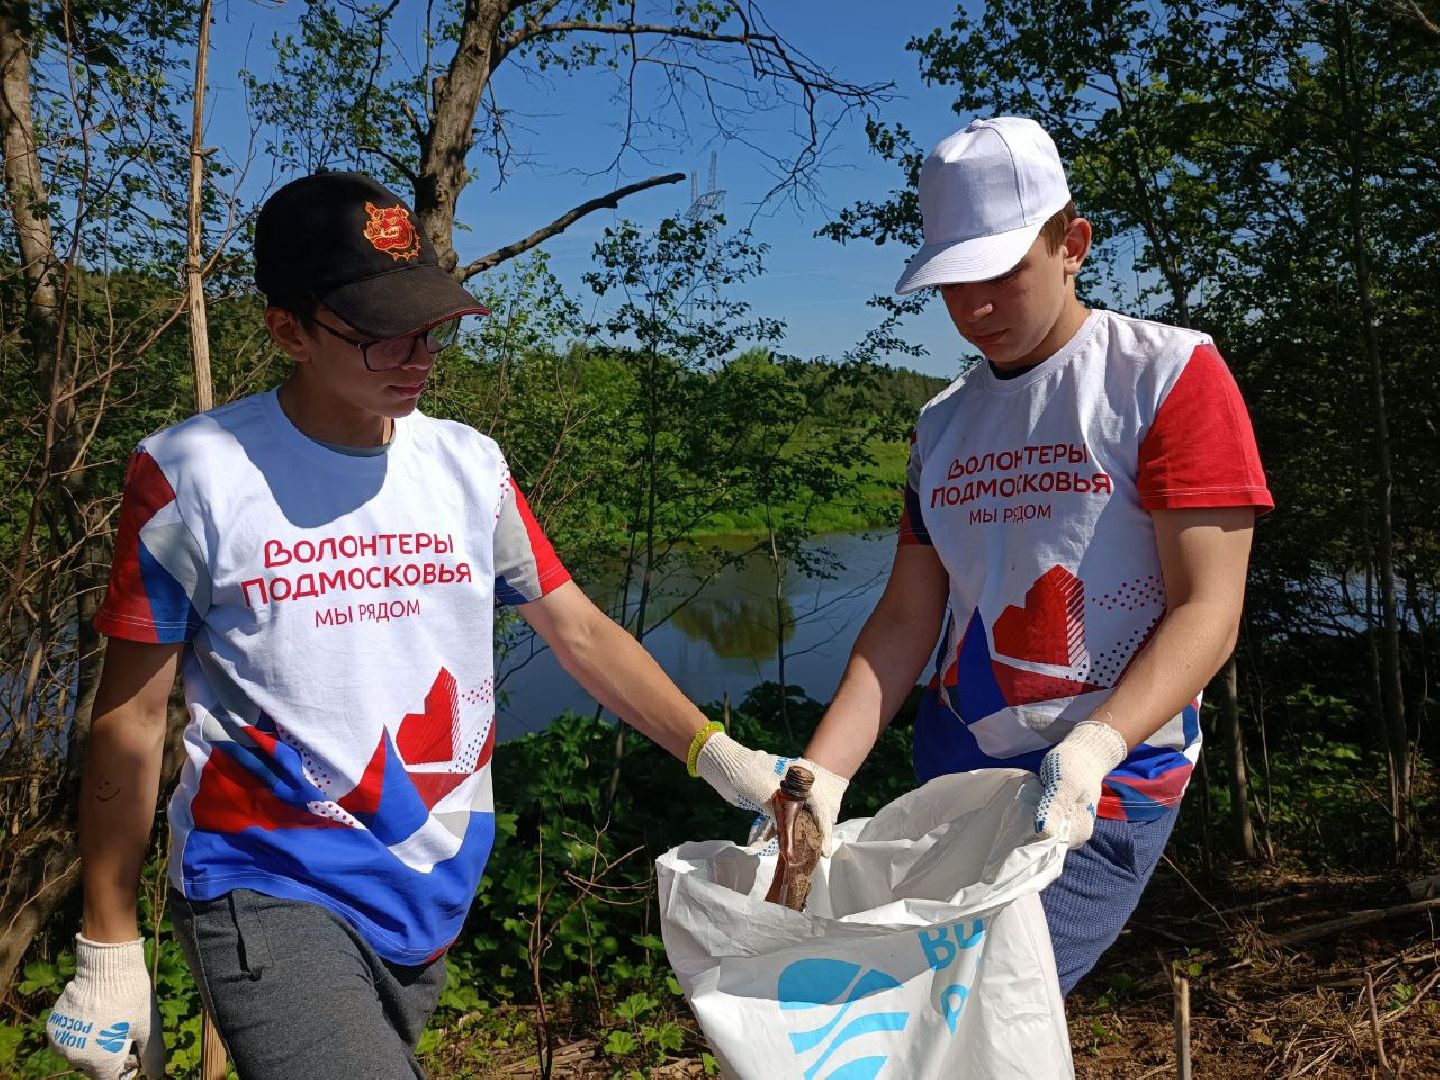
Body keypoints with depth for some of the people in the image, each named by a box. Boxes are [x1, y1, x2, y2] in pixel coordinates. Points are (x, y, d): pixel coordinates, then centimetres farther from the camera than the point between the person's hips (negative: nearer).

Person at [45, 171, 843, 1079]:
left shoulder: (472, 467, 2)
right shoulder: (193, 476, -8)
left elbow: (583, 633, 5)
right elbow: (131, 717, -3)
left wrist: (721, 756, -6)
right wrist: (110, 950, 1)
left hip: (434, 897, 4)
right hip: (269, 895, -4)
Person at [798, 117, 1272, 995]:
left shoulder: (1169, 375, -6)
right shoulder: (944, 423, 9)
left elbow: (1208, 610, -12)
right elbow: (906, 619, 5)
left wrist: (1094, 746, -28)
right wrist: (816, 778, -6)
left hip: (1101, 797, -5)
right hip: (947, 778, 5)